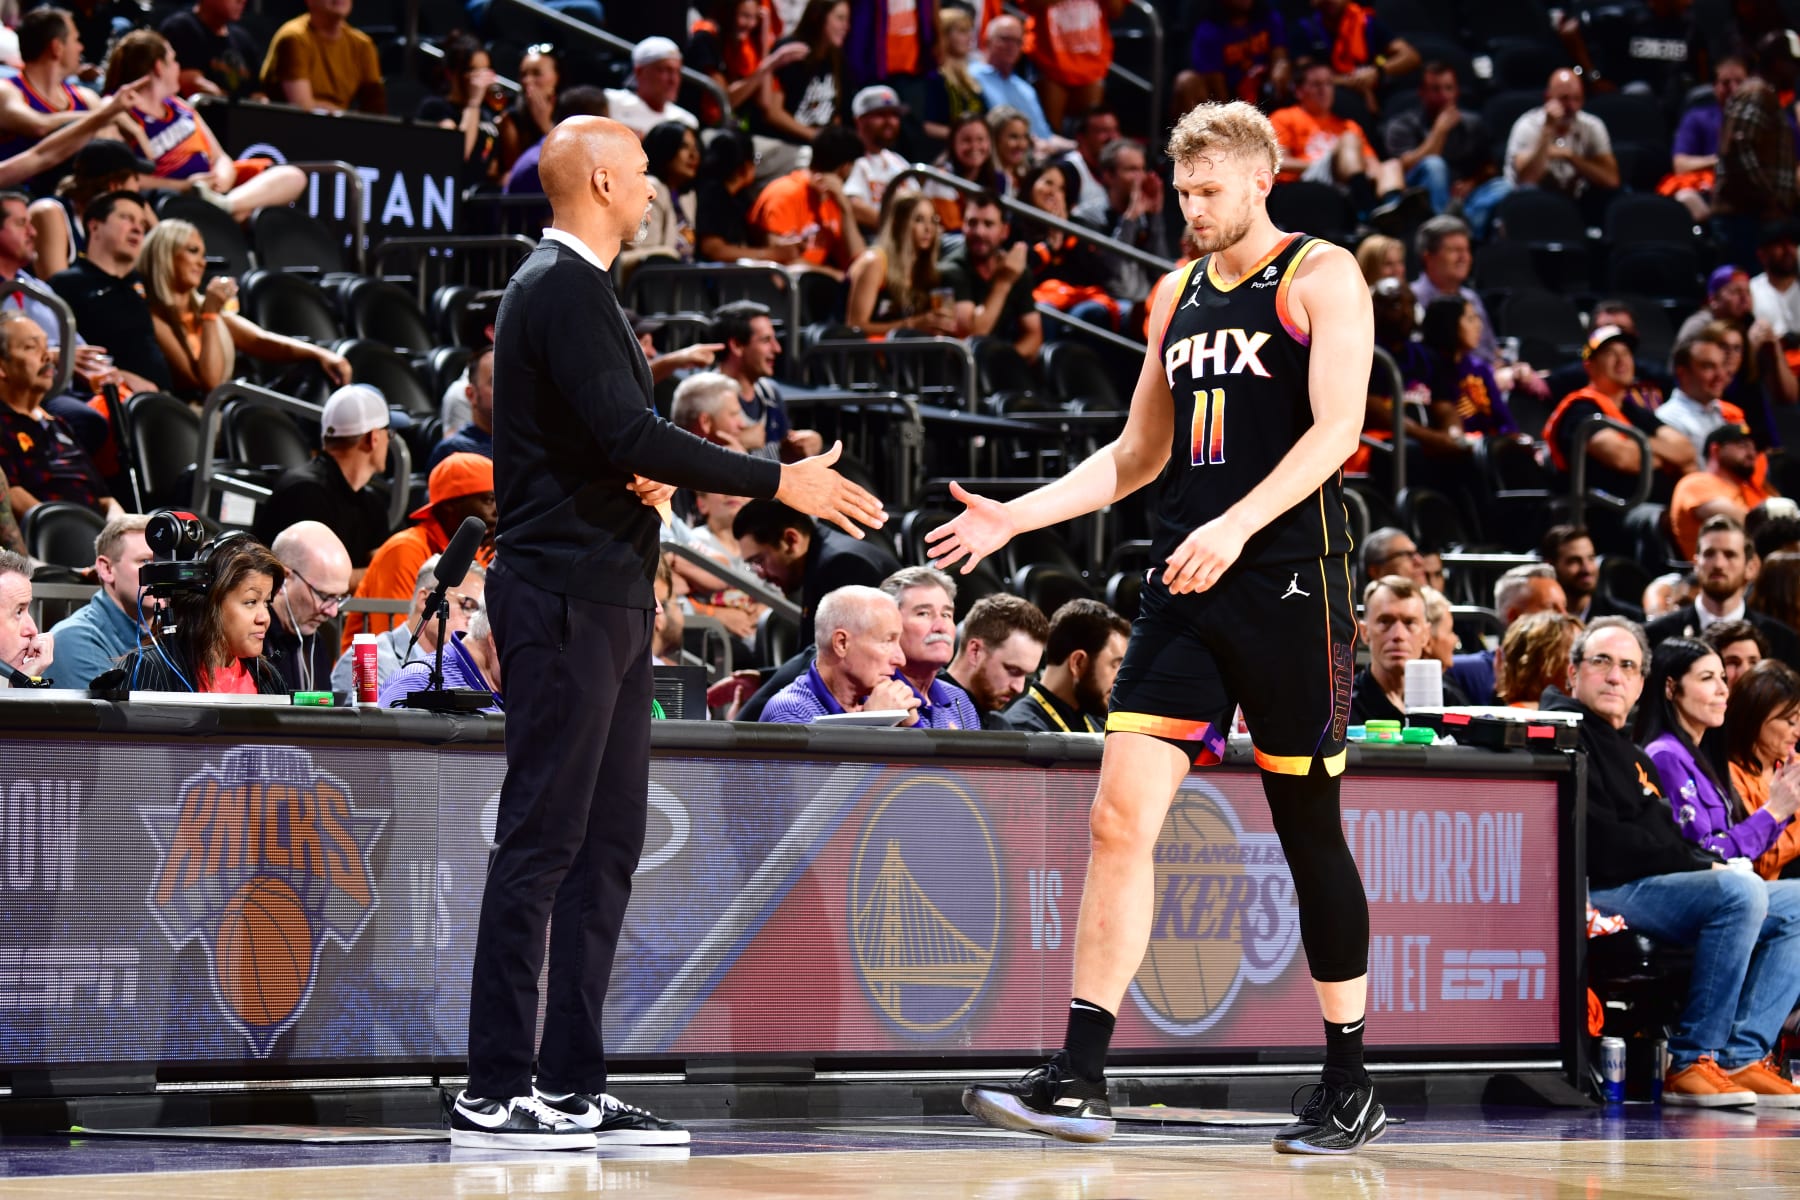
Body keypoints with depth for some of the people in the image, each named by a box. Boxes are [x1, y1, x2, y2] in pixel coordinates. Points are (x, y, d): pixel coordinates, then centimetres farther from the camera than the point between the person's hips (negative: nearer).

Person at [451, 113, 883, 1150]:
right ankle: (494, 1092, -9)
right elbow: (628, 435, -22)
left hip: (609, 598, 10)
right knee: (542, 842, -10)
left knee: (607, 846, 9)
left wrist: (657, 474, 1)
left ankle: (574, 1085, 11)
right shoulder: (561, 289, -12)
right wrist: (778, 482, -19)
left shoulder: (581, 288, 20)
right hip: (565, 598, -10)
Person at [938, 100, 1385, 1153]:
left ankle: (1351, 1087, 14)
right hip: (1185, 591, 6)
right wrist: (1013, 517, 13)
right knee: (1121, 818, -6)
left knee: (1310, 831, 2)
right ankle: (1079, 1080, -6)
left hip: (1287, 583, -6)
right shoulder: (1178, 296, 17)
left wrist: (1237, 525, -28)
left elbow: (1337, 426, -15)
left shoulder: (1322, 276, -3)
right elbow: (1138, 454, 25)